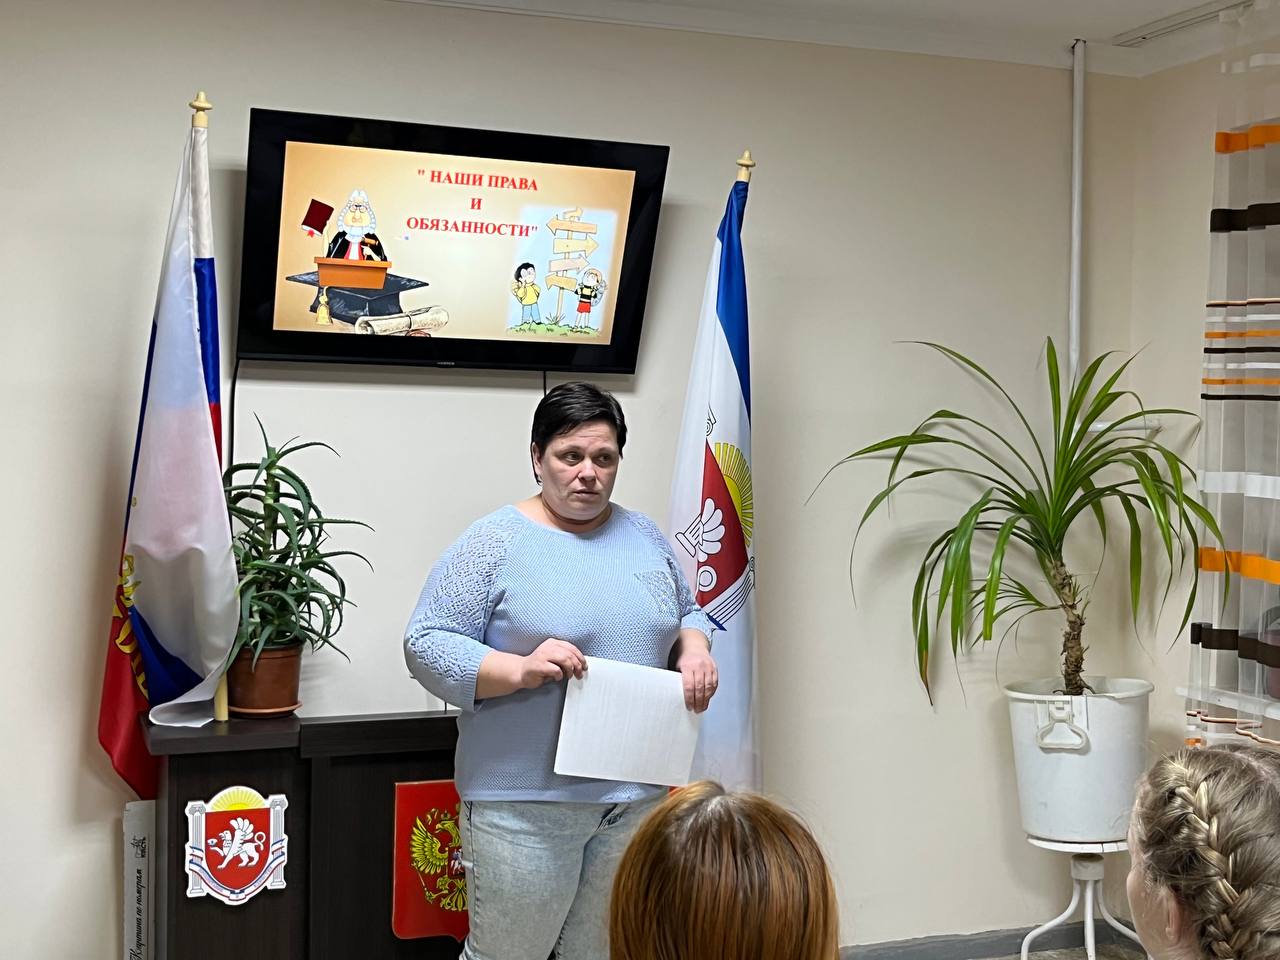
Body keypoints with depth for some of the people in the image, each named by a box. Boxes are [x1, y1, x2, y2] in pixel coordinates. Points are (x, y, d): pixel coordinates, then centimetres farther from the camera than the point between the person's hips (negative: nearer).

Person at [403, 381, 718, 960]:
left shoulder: (645, 537, 9)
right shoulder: (494, 542, -8)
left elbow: (688, 614, 21)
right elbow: (426, 645, -9)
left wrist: (694, 649, -2)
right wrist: (519, 670, -24)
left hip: (637, 796, 5)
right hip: (525, 802, -5)